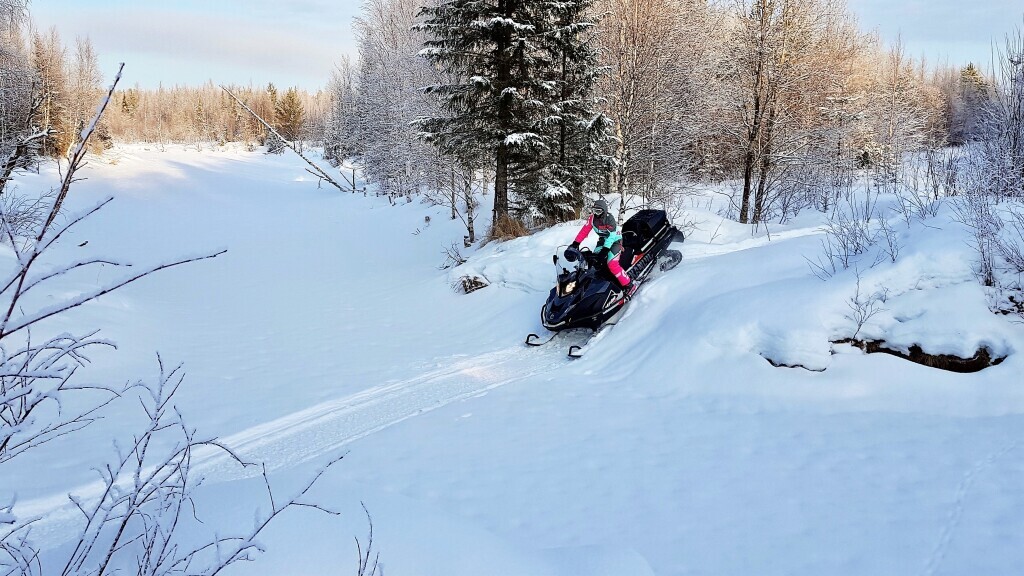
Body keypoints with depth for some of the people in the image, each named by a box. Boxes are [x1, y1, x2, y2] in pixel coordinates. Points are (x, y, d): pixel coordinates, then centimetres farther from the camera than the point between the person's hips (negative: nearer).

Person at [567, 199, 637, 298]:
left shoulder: (609, 219, -24)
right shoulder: (592, 218, -8)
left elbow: (611, 235, -30)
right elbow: (584, 230, -3)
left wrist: (605, 249, -39)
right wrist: (576, 243, -11)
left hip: (615, 241, -7)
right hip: (602, 241, 8)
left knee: (612, 264, -25)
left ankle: (629, 285, -20)